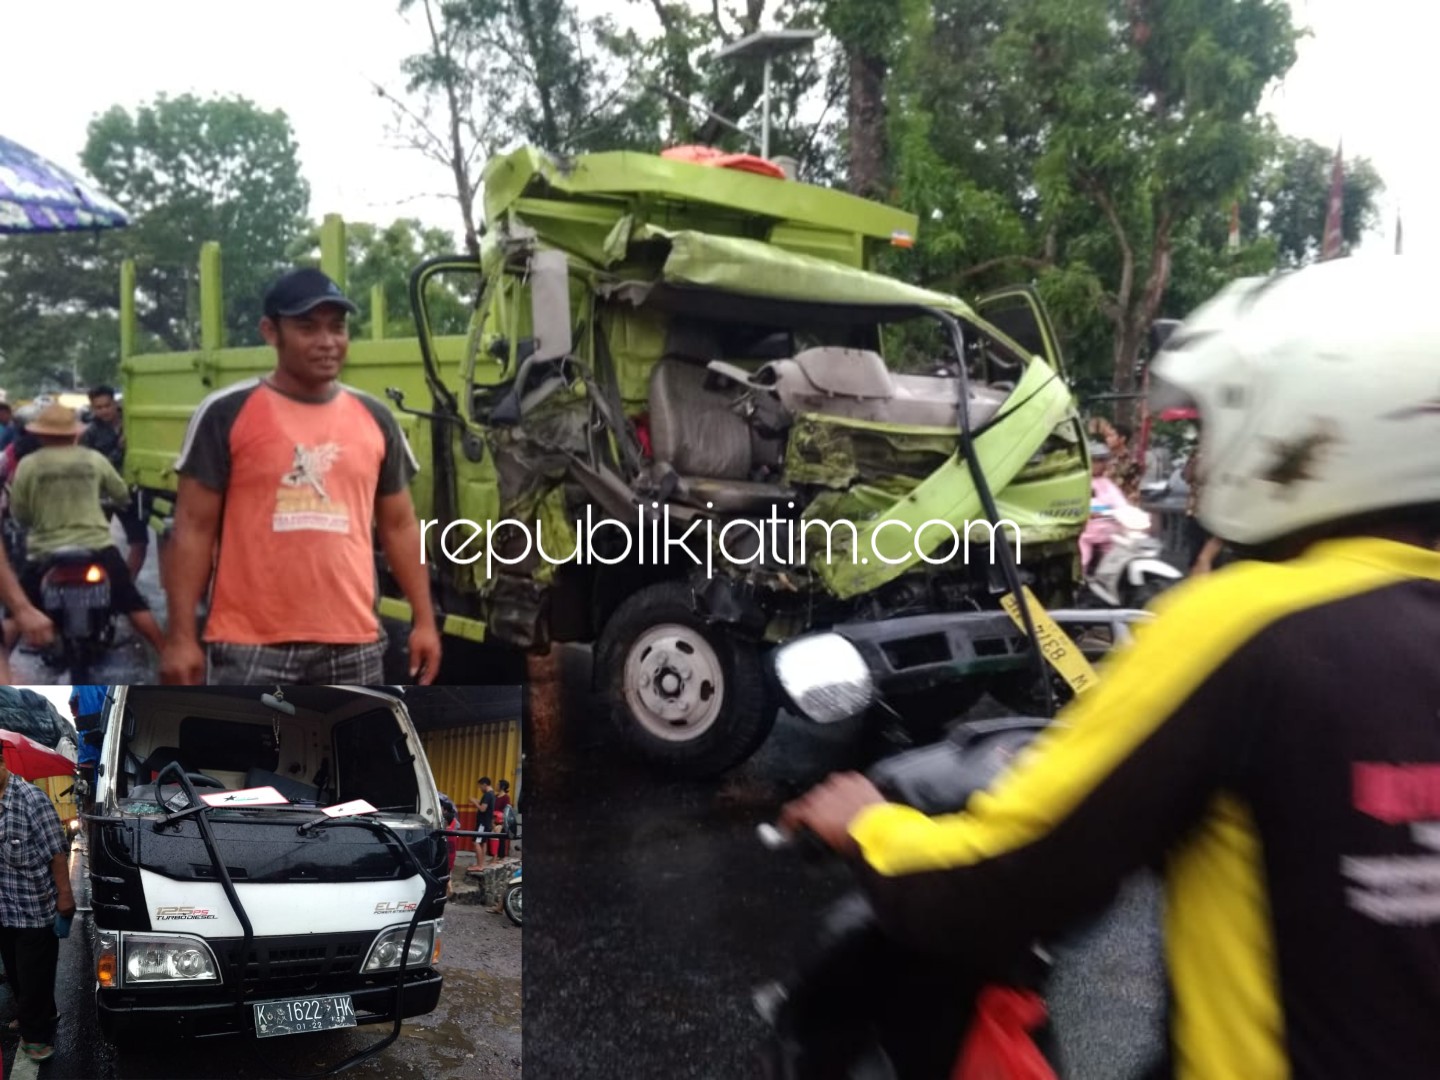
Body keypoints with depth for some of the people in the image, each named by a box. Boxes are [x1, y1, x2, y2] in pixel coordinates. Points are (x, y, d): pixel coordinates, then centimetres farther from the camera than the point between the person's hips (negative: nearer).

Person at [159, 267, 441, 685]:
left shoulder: (375, 419, 9)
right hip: (252, 644, -4)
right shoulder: (226, 414, -3)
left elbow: (399, 526, 14)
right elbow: (193, 529, -2)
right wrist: (182, 636, -7)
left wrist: (424, 620, 9)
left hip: (352, 642, 4)